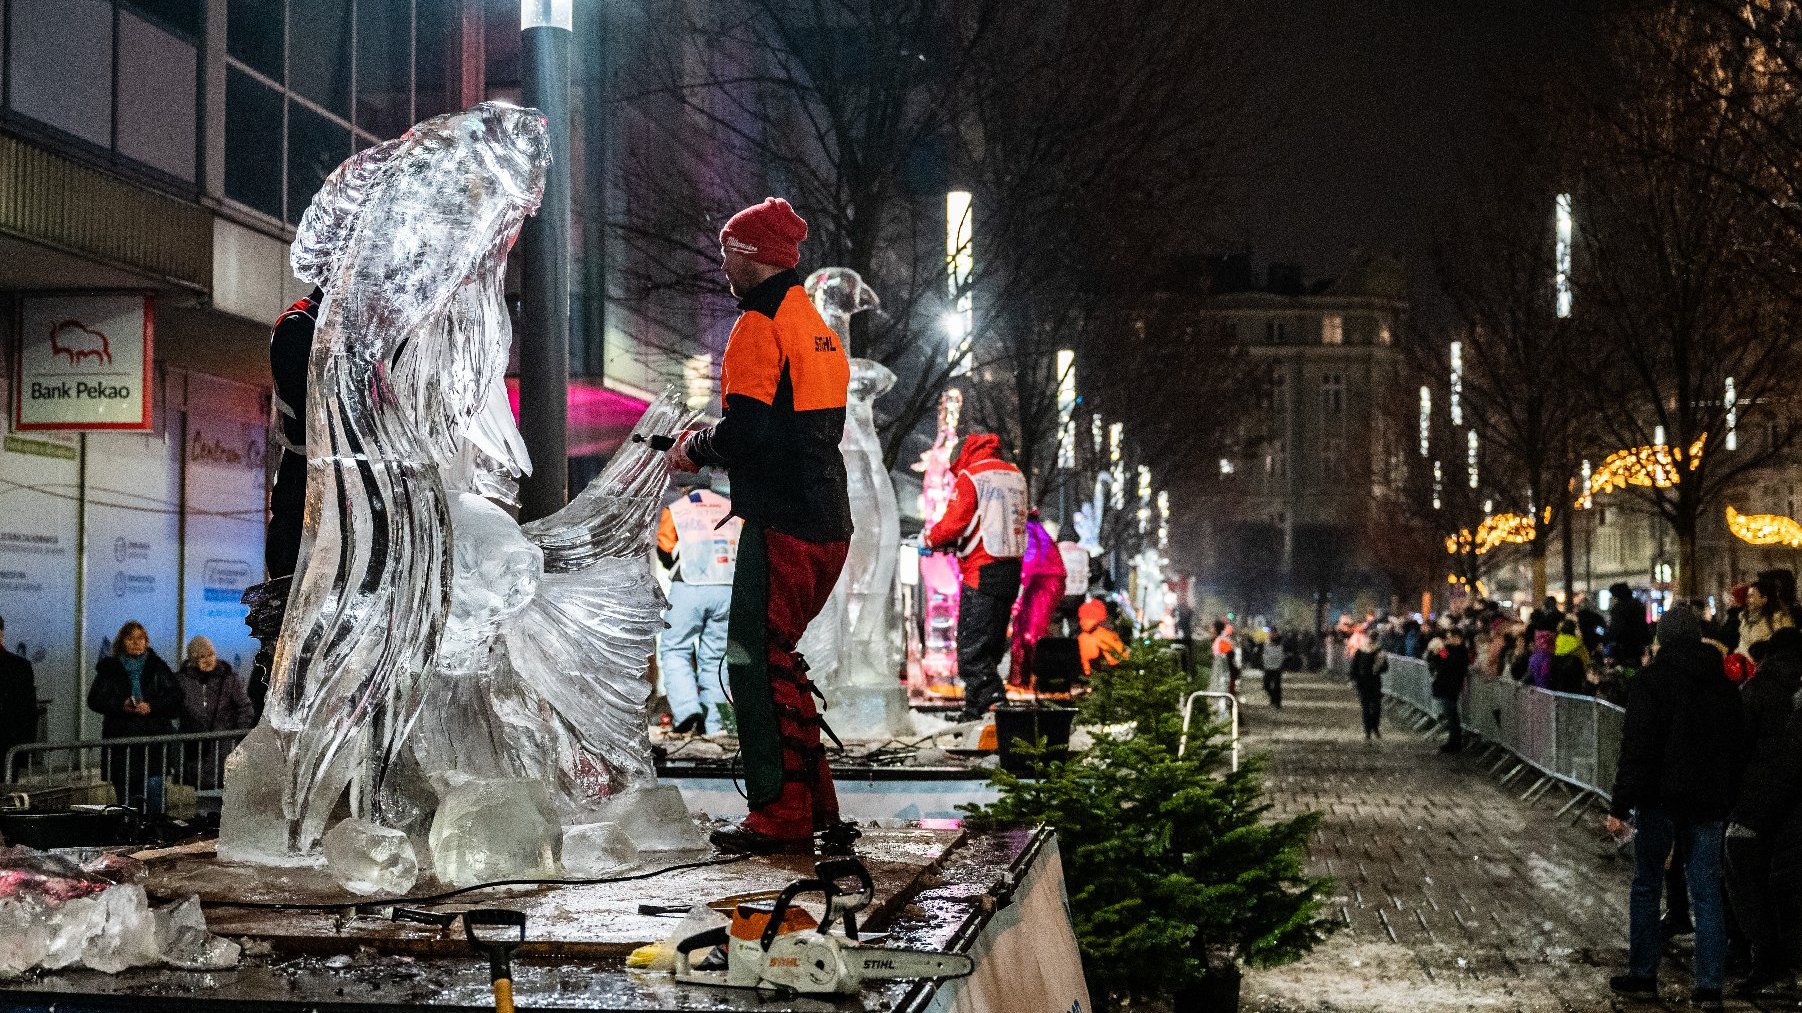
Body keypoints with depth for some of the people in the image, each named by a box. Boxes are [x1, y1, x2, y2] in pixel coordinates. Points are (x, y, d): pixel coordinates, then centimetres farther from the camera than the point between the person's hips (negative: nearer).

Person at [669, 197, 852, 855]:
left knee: (758, 664, -3)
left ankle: (781, 817, -2)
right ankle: (814, 805, 20)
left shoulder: (759, 327, -11)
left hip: (781, 524, -9)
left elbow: (745, 430, -20)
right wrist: (718, 445, 17)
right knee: (778, 658, 16)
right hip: (828, 524, 9)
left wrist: (696, 447, -1)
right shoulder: (817, 327, 18)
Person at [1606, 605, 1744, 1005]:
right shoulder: (1724, 686, 10)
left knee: (1647, 885, 8)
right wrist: (1727, 804, 18)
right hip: (1710, 802, 4)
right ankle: (1710, 983, 4)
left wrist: (1619, 806, -13)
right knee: (1707, 893, 6)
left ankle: (1643, 974, 11)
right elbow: (1736, 751, 14)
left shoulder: (1649, 680, -8)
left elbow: (1635, 748, -14)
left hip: (1660, 799, -4)